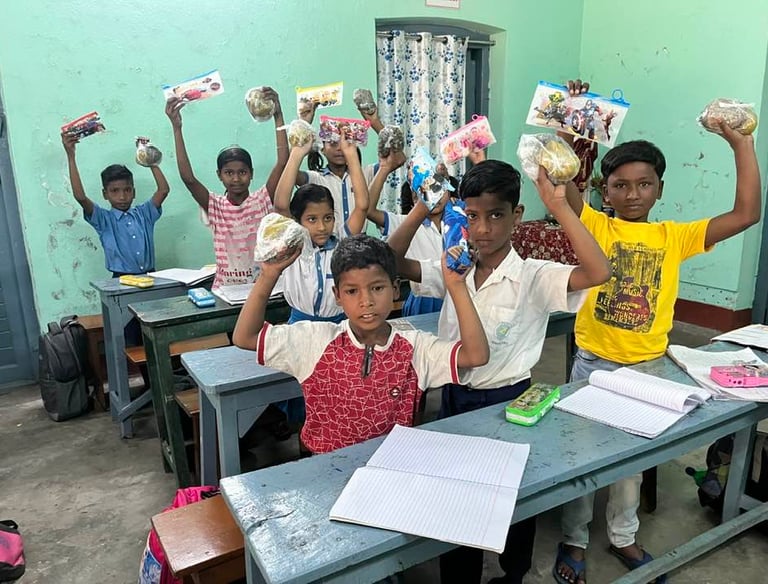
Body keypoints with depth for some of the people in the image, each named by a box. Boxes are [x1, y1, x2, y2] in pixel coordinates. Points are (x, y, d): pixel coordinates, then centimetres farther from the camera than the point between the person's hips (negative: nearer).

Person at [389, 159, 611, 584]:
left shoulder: (535, 278, -15)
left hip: (506, 400, -3)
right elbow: (392, 262, -3)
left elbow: (598, 273, -30)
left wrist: (559, 207, -30)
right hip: (454, 397, 4)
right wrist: (421, 211, -14)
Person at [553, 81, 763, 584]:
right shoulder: (597, 226, -5)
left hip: (646, 366, 3)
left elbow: (747, 215, -6)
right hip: (594, 362, -2)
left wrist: (741, 143, -7)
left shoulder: (675, 237, 0)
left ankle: (623, 536, 42)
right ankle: (574, 540, 31)